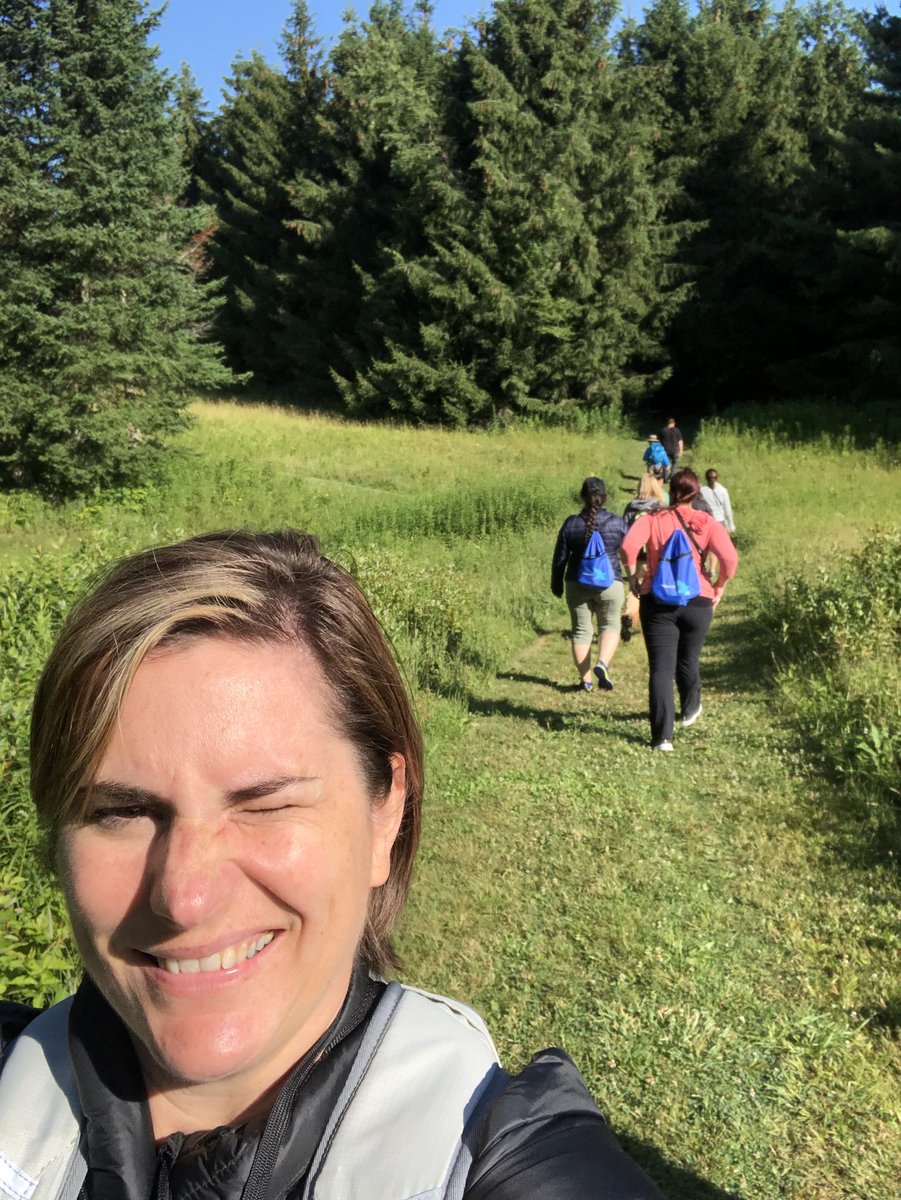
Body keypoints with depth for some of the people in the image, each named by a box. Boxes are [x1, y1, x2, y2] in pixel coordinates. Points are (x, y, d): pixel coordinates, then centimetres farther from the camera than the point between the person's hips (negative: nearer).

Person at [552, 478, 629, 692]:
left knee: (581, 630, 10)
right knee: (610, 626, 13)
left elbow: (560, 558, 1)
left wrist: (556, 584, 14)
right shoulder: (617, 523, -5)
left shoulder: (571, 523, -4)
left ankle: (585, 679, 10)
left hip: (577, 585, 1)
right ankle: (602, 664, -11)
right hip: (610, 583, -1)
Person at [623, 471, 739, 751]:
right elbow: (729, 558, -12)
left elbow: (628, 546, -18)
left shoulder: (652, 520, 0)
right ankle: (690, 710, 47)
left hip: (657, 601, -1)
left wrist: (632, 576, -3)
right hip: (697, 601, 1)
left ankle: (662, 736, -8)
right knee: (688, 660, 24)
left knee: (660, 668, -1)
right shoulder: (706, 523, 1)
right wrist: (719, 587, 3)